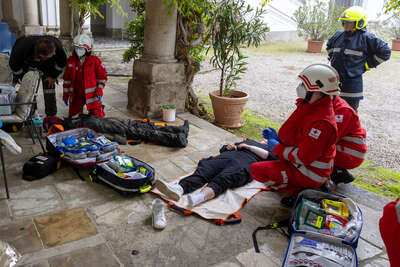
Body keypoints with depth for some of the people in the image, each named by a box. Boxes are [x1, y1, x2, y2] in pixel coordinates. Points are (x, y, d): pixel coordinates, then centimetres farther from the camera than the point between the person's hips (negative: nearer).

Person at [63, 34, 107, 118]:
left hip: (91, 95, -4)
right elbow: (67, 79, 10)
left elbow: (102, 77, -1)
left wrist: (99, 92, -10)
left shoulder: (95, 61, -8)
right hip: (76, 95, 4)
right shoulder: (71, 61, 2)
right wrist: (65, 94, 11)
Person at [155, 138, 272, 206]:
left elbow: (266, 155, 5)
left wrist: (248, 146, 6)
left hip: (245, 163, -5)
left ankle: (200, 196, -65)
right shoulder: (249, 140, 43)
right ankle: (178, 188, -50)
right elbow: (222, 149, 38)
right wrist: (228, 147, 15)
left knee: (222, 179, -36)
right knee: (203, 170, -25)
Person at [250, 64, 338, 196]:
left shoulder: (322, 122, -30)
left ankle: (298, 191, -5)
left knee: (256, 170, -19)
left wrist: (278, 148, -15)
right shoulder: (311, 107, 2)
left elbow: (303, 157, -28)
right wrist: (278, 137, 1)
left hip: (310, 174, -10)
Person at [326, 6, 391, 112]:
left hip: (352, 82, -5)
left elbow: (385, 52, -3)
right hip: (334, 80, 5)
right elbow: (329, 45, 30)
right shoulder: (338, 35, 7)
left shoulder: (366, 38, -8)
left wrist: (368, 65, -4)